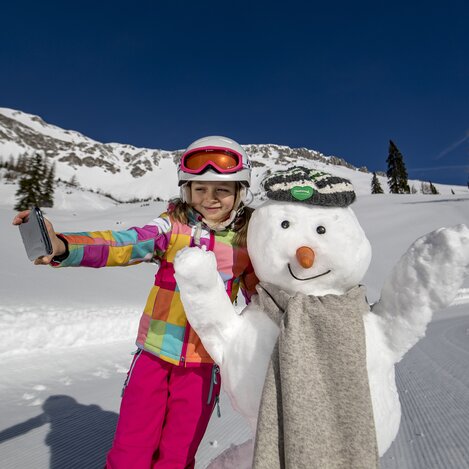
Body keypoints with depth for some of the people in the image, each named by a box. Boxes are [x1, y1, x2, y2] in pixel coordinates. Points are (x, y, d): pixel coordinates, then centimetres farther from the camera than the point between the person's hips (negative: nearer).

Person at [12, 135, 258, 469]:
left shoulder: (248, 240, -4)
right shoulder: (173, 226, -7)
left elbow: (260, 297, 7)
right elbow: (124, 244, -22)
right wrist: (63, 247, -38)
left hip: (204, 361, 0)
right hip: (155, 352, 0)